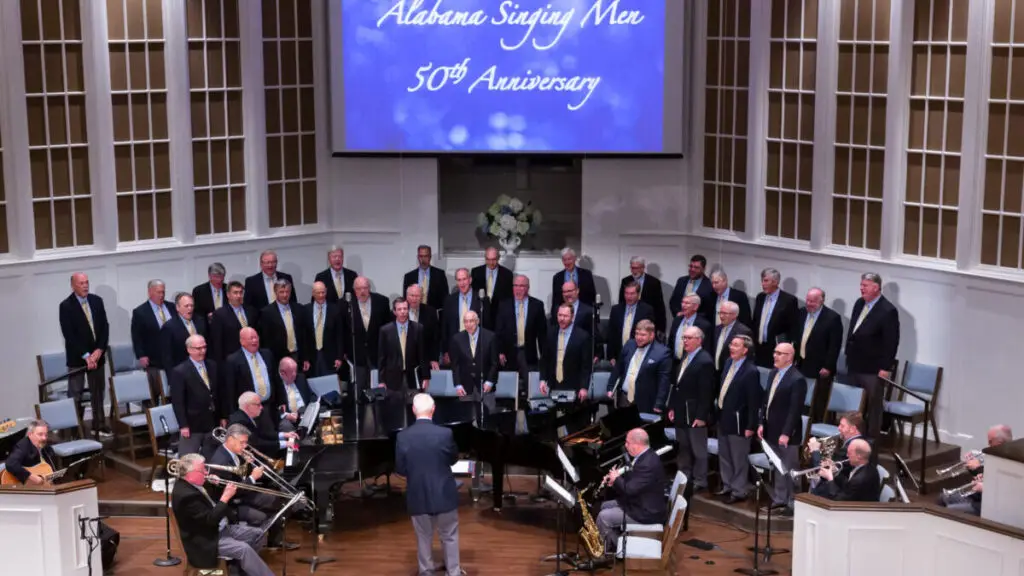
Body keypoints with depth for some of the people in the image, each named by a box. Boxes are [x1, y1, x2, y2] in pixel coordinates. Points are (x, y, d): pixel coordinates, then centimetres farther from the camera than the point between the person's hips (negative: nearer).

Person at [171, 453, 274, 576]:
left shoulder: (193, 485, 4)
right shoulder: (185, 494, -26)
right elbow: (210, 520, -28)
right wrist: (225, 497, -23)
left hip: (221, 528, 10)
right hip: (207, 540, -10)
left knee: (258, 534, 7)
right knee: (244, 548, -27)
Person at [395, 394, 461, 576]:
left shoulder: (403, 436, -13)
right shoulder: (445, 433, -16)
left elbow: (400, 469, -5)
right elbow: (454, 459, 2)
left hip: (418, 496, 1)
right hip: (444, 494, -1)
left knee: (423, 537, 16)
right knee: (449, 536, 15)